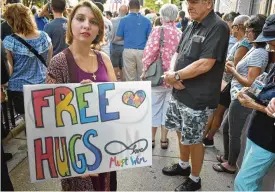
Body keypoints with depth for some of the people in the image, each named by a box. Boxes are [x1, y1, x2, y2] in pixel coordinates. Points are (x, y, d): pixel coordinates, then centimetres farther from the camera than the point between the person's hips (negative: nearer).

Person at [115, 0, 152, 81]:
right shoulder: (146, 20, 1)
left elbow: (118, 38, 2)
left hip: (129, 51, -1)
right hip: (142, 51, 1)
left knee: (130, 78, 6)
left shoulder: (124, 20, -1)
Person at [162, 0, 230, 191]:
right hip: (180, 92, 8)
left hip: (198, 98, -8)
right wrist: (173, 76, -7)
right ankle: (183, 165, 44)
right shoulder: (192, 26, 10)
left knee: (194, 139, 7)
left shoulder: (218, 27, -16)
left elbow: (205, 64, -24)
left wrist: (175, 76, -13)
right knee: (182, 132, 21)